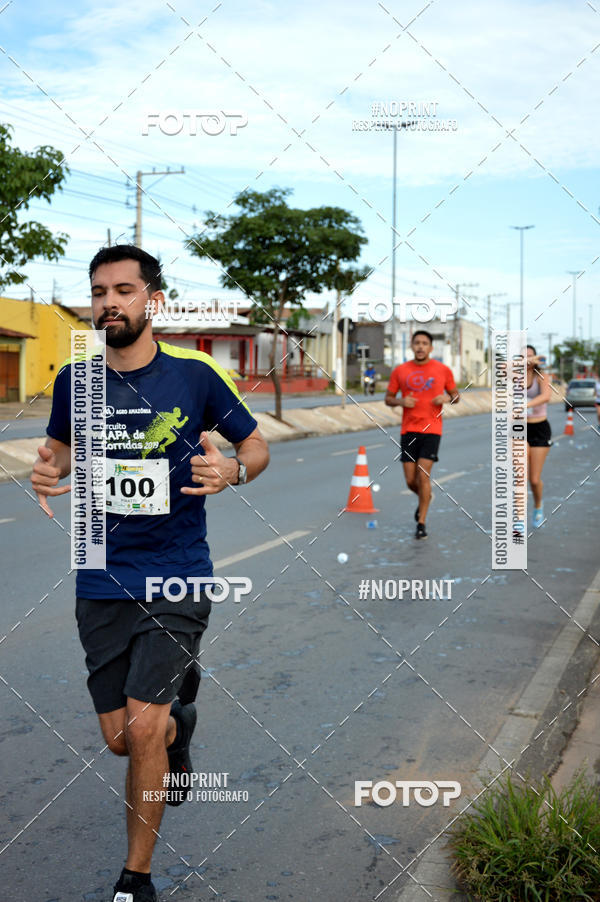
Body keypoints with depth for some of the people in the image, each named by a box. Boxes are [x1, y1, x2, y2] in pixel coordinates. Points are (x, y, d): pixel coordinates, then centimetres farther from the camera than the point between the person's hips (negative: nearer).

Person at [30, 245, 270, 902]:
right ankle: (179, 710, 47)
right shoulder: (74, 379, 1)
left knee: (144, 729, -10)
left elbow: (255, 442, 4)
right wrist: (48, 471, -4)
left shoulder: (196, 373, -8)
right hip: (102, 584, 3)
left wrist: (233, 470, -19)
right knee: (120, 738, 9)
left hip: (177, 580, -3)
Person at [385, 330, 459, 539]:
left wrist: (448, 398, -10)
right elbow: (388, 398, 11)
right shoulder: (400, 371, 5)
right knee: (411, 480, 3)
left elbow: (455, 395, 13)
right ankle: (425, 498, 38)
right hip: (408, 430, 2)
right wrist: (401, 401, -10)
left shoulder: (443, 370, 3)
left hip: (432, 430, -2)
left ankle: (421, 523, 1)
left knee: (423, 475, -10)